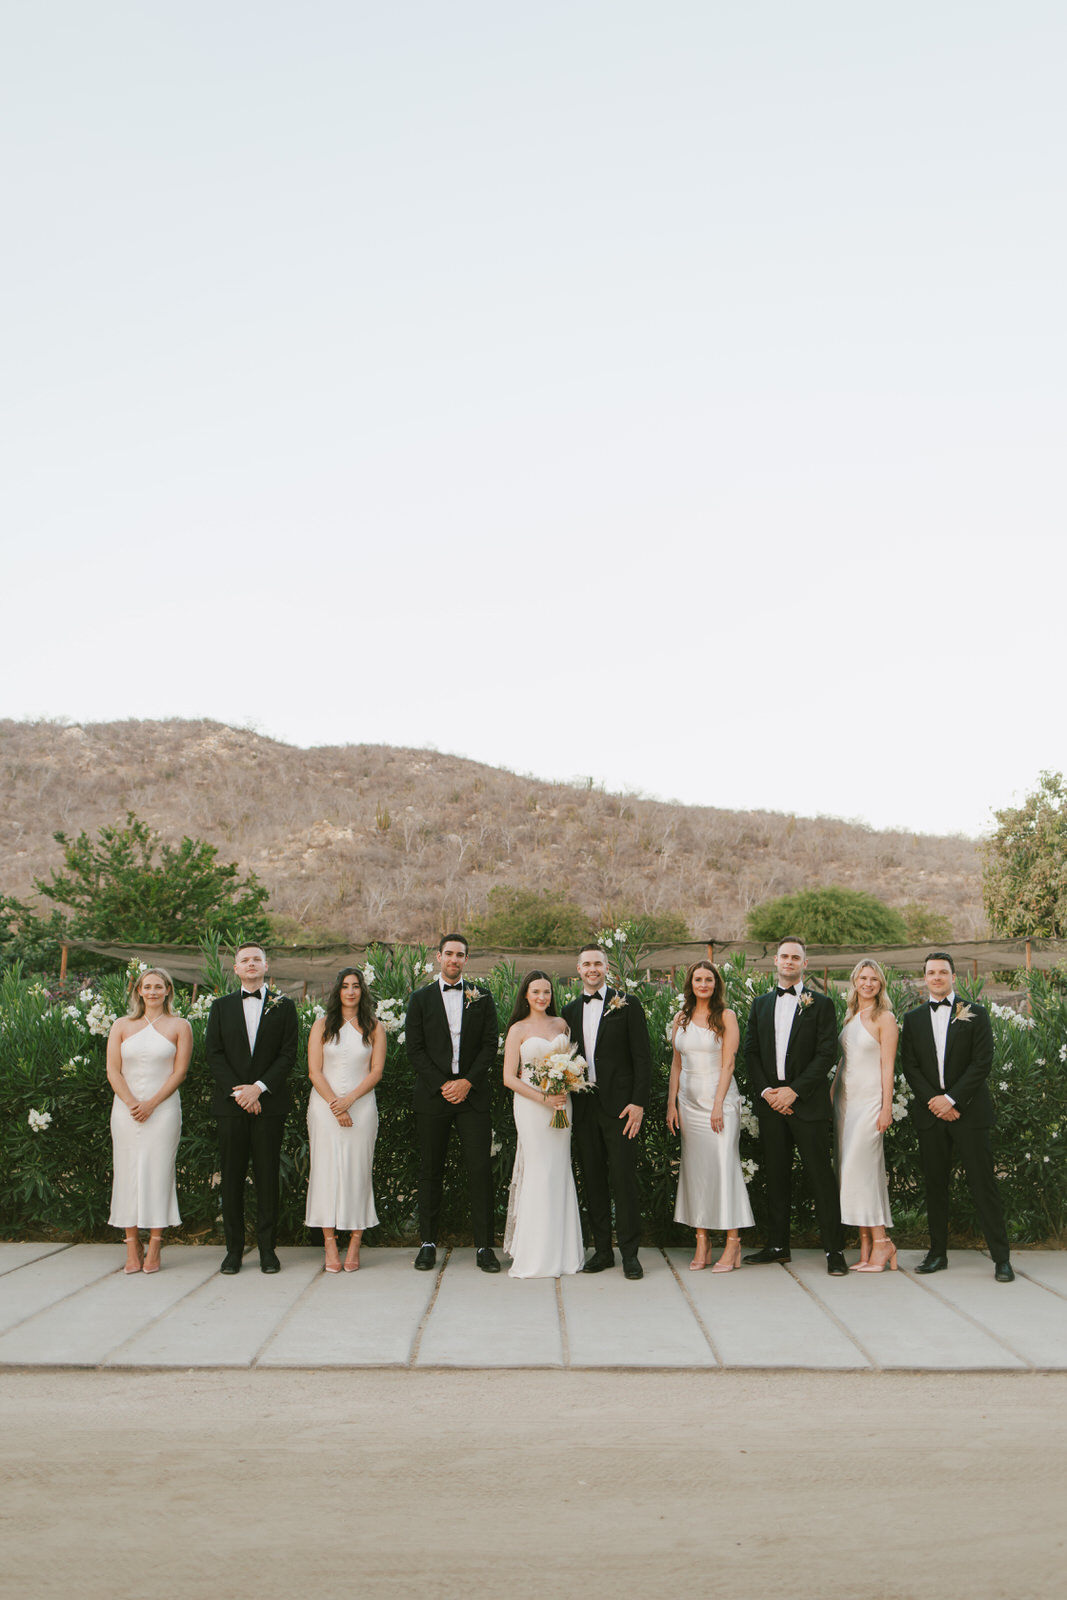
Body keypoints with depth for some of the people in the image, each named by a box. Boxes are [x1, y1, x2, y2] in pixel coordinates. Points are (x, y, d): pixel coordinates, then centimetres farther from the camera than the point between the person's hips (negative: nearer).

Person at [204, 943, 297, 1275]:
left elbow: (288, 1054, 1)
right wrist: (238, 1092, -8)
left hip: (269, 1102, -1)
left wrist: (259, 1087, -11)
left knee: (267, 1176, 0)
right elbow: (213, 1053, 4)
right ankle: (233, 1249, 9)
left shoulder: (283, 1006, 8)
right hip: (231, 1103, 1)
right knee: (231, 1176, 2)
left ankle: (267, 1248, 7)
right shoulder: (221, 1006, 12)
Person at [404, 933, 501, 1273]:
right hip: (432, 1095, 0)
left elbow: (490, 1045, 4)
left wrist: (467, 1082, -8)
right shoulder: (421, 998, 7)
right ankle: (428, 1243, 13)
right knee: (430, 1171, 4)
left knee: (480, 1169, -4)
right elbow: (414, 1049, 1)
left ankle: (484, 1246, 1)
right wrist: (441, 1085, -8)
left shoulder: (481, 998, 9)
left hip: (472, 1094, 0)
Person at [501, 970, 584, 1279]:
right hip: (531, 1105, -4)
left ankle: (560, 1250, 12)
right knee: (539, 1173, -6)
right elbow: (509, 1078, -5)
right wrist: (544, 1098, -14)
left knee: (560, 1172, 4)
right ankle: (535, 1253, 1)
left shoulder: (561, 1024, 11)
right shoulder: (518, 1030, -2)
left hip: (561, 1104, 4)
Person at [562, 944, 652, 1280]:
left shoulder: (626, 1004, 0)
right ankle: (602, 1249, 17)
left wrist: (638, 1102, -10)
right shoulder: (571, 1010, 13)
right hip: (584, 1107, 4)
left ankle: (629, 1253, 3)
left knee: (624, 1179, -5)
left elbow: (642, 1056, -3)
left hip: (619, 1105, -4)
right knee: (593, 1180, 8)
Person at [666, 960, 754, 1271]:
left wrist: (719, 1104, -13)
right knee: (694, 1168, 3)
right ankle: (702, 1243, 7)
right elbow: (676, 1064, 13)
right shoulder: (681, 1019, 11)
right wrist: (671, 1103, 6)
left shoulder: (726, 1016, -2)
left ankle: (732, 1243, -2)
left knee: (723, 1165, -7)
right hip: (689, 1100, 4)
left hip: (719, 1097, -4)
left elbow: (728, 1063, -6)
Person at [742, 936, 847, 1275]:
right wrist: (765, 1091, -5)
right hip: (770, 1103, 4)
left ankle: (833, 1250, 1)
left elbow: (827, 1054, -6)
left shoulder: (821, 1004, 2)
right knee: (776, 1175, 10)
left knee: (821, 1176, -4)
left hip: (807, 1103, -4)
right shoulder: (761, 1004, 14)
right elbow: (750, 1052, 10)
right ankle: (777, 1245, 19)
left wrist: (794, 1090, -13)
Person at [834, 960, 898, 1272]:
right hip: (846, 1100, 7)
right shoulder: (850, 1017, 14)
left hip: (870, 1100, -7)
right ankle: (866, 1248, 8)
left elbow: (887, 1066, -9)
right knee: (850, 1171, 4)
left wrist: (887, 1108, -13)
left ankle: (881, 1243, -4)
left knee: (859, 1169, -13)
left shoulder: (884, 1018, -6)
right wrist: (830, 1094, 14)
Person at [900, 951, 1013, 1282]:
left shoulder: (975, 1013, 2)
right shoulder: (913, 1019, 11)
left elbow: (982, 1062, -5)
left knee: (982, 1183, -4)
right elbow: (909, 1066, 5)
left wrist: (951, 1099, -12)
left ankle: (1001, 1258, 1)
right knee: (934, 1184, 6)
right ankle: (938, 1252, 14)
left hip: (968, 1111, -3)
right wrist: (933, 1101, -8)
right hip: (931, 1113, 3)